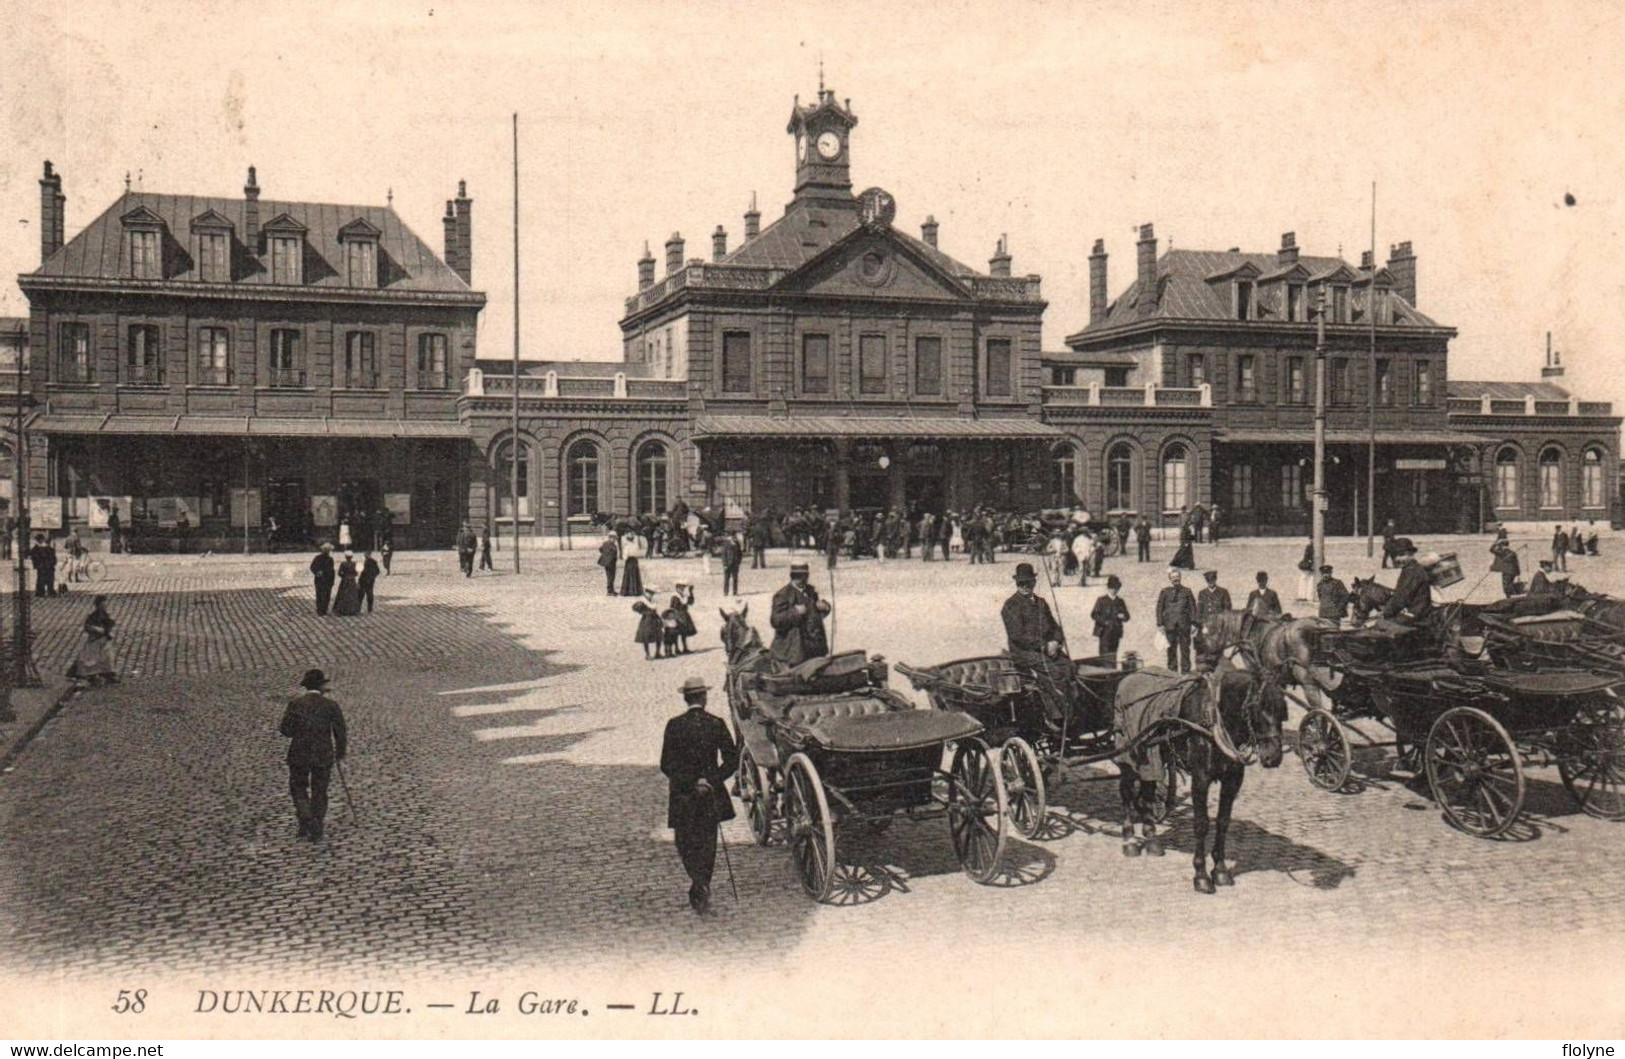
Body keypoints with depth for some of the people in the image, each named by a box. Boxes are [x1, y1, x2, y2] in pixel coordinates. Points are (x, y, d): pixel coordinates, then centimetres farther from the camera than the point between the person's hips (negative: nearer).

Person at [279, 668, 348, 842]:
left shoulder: (295, 703, -7)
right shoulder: (331, 705, -6)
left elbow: (286, 730, -8)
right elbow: (340, 732, -4)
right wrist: (341, 752, 13)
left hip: (299, 755, -1)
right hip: (324, 756, 1)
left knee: (298, 788, 17)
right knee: (319, 792, 14)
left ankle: (306, 820, -2)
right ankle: (316, 831, 17)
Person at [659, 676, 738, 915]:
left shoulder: (674, 725, -6)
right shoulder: (716, 724, -4)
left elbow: (666, 765, -9)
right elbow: (732, 759, -7)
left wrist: (687, 783, -5)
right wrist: (711, 780, -5)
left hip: (683, 796, -1)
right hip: (711, 796, 1)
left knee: (685, 842, 8)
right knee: (707, 843, 14)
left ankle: (699, 884, -14)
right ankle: (702, 890, 16)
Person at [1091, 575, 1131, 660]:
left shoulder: (1120, 601, 14)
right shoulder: (1101, 600, 4)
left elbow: (1127, 617, 14)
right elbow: (1094, 615, -2)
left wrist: (1123, 616, -10)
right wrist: (1105, 622, -14)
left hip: (1116, 633, 3)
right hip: (1105, 632, -3)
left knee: (1113, 656, 2)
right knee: (1105, 655, -11)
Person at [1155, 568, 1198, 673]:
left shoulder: (1187, 591, 10)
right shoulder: (1164, 592, 8)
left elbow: (1192, 607, 8)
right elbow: (1159, 608, 7)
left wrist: (1193, 623, 0)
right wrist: (1160, 624, -1)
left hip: (1184, 625, 0)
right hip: (1170, 625, 0)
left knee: (1185, 648, 0)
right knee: (1171, 649, 1)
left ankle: (1185, 671, 5)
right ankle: (1172, 671, 7)